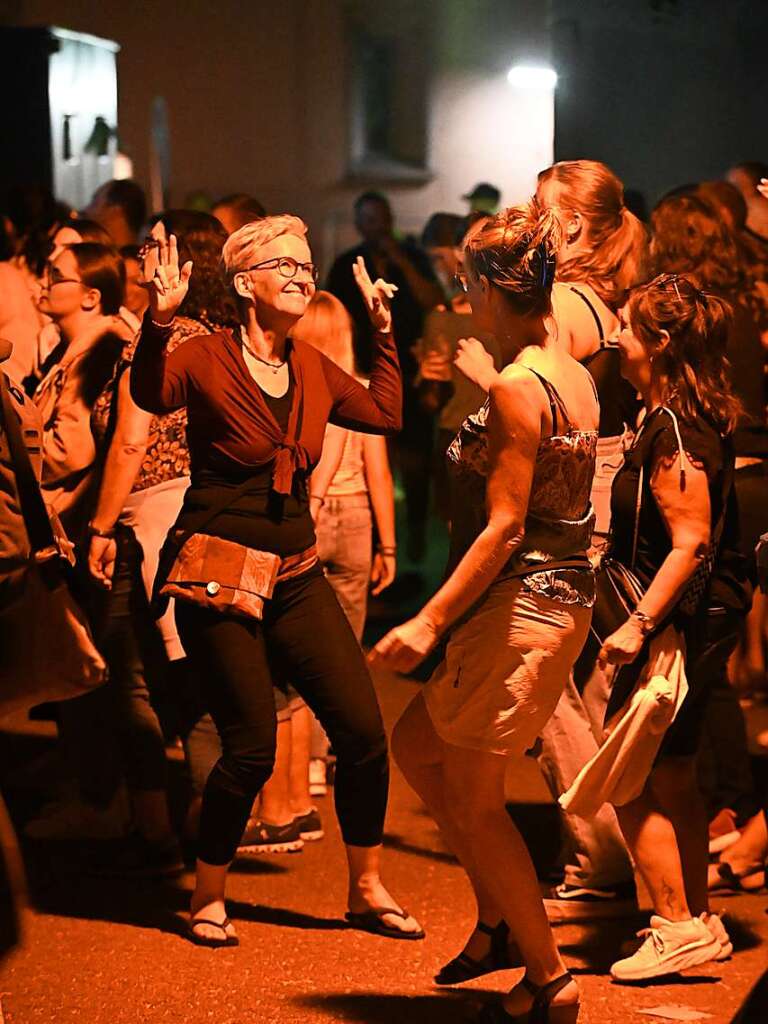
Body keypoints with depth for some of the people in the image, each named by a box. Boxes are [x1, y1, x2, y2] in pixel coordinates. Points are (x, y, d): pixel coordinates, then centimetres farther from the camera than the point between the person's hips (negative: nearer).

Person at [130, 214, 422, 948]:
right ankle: (208, 897, 15)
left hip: (298, 578, 6)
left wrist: (383, 328, 18)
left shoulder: (312, 368, 9)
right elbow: (151, 396, -28)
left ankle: (367, 889, 17)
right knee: (251, 751, -7)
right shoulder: (207, 358, -9)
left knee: (363, 731, 0)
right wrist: (159, 320, -43)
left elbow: (386, 413, 20)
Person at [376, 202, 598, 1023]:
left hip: (518, 607, -10)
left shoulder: (516, 387, -19)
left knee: (471, 800, 3)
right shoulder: (574, 377, 7)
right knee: (415, 743, 20)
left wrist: (431, 622, -20)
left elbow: (505, 527, -22)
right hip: (563, 598, 10)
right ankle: (500, 921, 25)